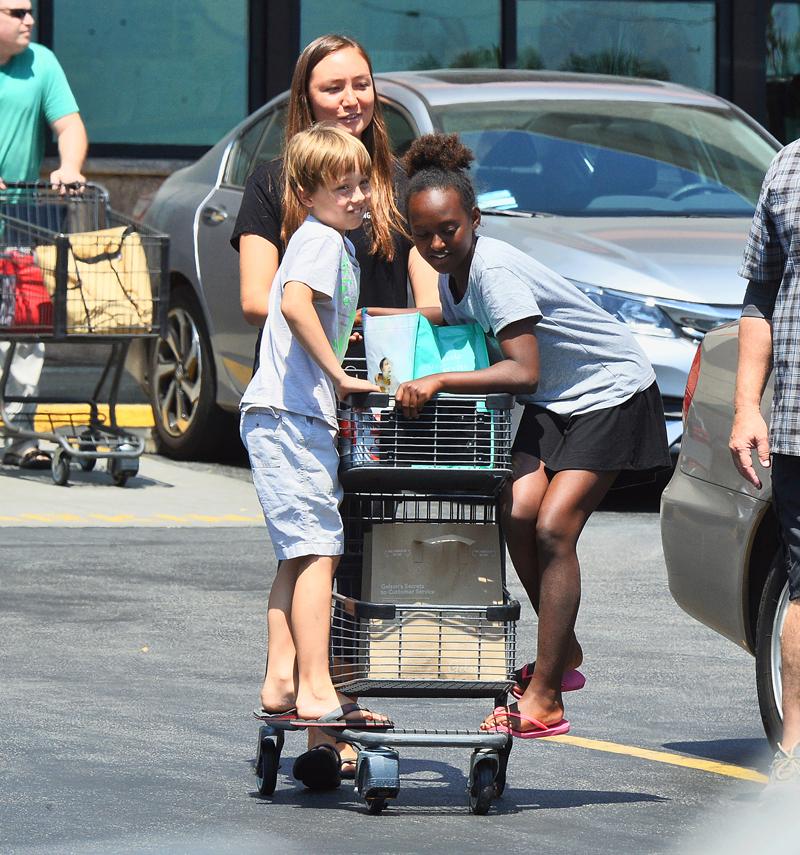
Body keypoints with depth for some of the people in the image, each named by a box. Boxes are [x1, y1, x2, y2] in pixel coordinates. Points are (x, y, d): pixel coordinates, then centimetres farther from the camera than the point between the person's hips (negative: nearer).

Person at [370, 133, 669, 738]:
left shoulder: (494, 269, -27)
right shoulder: (455, 271, 0)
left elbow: (523, 371, -32)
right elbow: (460, 318, 24)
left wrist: (438, 382, -35)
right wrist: (386, 318, 10)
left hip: (611, 394, -8)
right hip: (552, 404, 8)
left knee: (553, 528, -18)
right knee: (518, 511, -13)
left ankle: (545, 700, -17)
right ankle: (564, 654, 5)